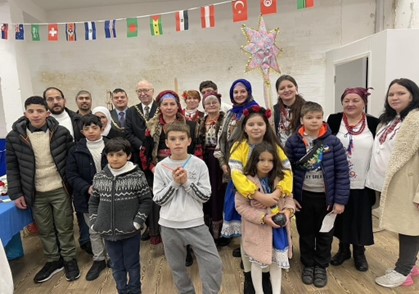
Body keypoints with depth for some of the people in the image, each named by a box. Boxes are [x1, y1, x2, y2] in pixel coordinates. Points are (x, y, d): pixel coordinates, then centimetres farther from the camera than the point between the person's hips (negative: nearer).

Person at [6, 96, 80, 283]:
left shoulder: (61, 132, -8)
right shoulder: (14, 136, -6)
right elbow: (12, 167, 1)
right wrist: (16, 193, -2)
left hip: (60, 190, -1)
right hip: (36, 193, 2)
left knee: (65, 228, 11)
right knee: (45, 230, 17)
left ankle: (69, 260, 30)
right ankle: (53, 261, 36)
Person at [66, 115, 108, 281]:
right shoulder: (76, 150, -2)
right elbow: (71, 175, -4)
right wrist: (87, 188, -18)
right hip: (88, 197, 1)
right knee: (94, 231, 16)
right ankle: (99, 260, 33)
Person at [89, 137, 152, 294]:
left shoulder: (137, 175, -11)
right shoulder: (99, 177, 1)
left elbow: (146, 200, -7)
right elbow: (93, 202, 12)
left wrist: (137, 222, -13)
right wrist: (94, 223, 3)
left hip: (130, 231, -3)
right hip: (108, 232, 3)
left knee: (132, 265, 14)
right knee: (117, 267, 18)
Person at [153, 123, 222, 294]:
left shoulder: (199, 164, -6)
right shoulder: (161, 167, -4)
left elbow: (205, 196, -7)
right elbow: (158, 200, -5)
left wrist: (186, 182, -18)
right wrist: (174, 183, -17)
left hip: (195, 224, -1)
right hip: (169, 226, 1)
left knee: (214, 265, -2)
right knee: (177, 268, 18)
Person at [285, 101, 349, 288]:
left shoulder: (332, 141, -9)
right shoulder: (293, 142, -8)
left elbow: (342, 171, -8)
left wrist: (340, 200, -9)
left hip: (326, 196, 0)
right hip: (303, 196, 0)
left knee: (324, 234, 15)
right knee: (305, 233, 16)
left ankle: (321, 266, 36)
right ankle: (308, 265, 36)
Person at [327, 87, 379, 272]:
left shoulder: (373, 123, -2)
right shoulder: (334, 120, -3)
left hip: (363, 182, 0)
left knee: (361, 217, 11)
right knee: (341, 215, 13)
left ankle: (359, 252, 32)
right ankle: (343, 248, 33)